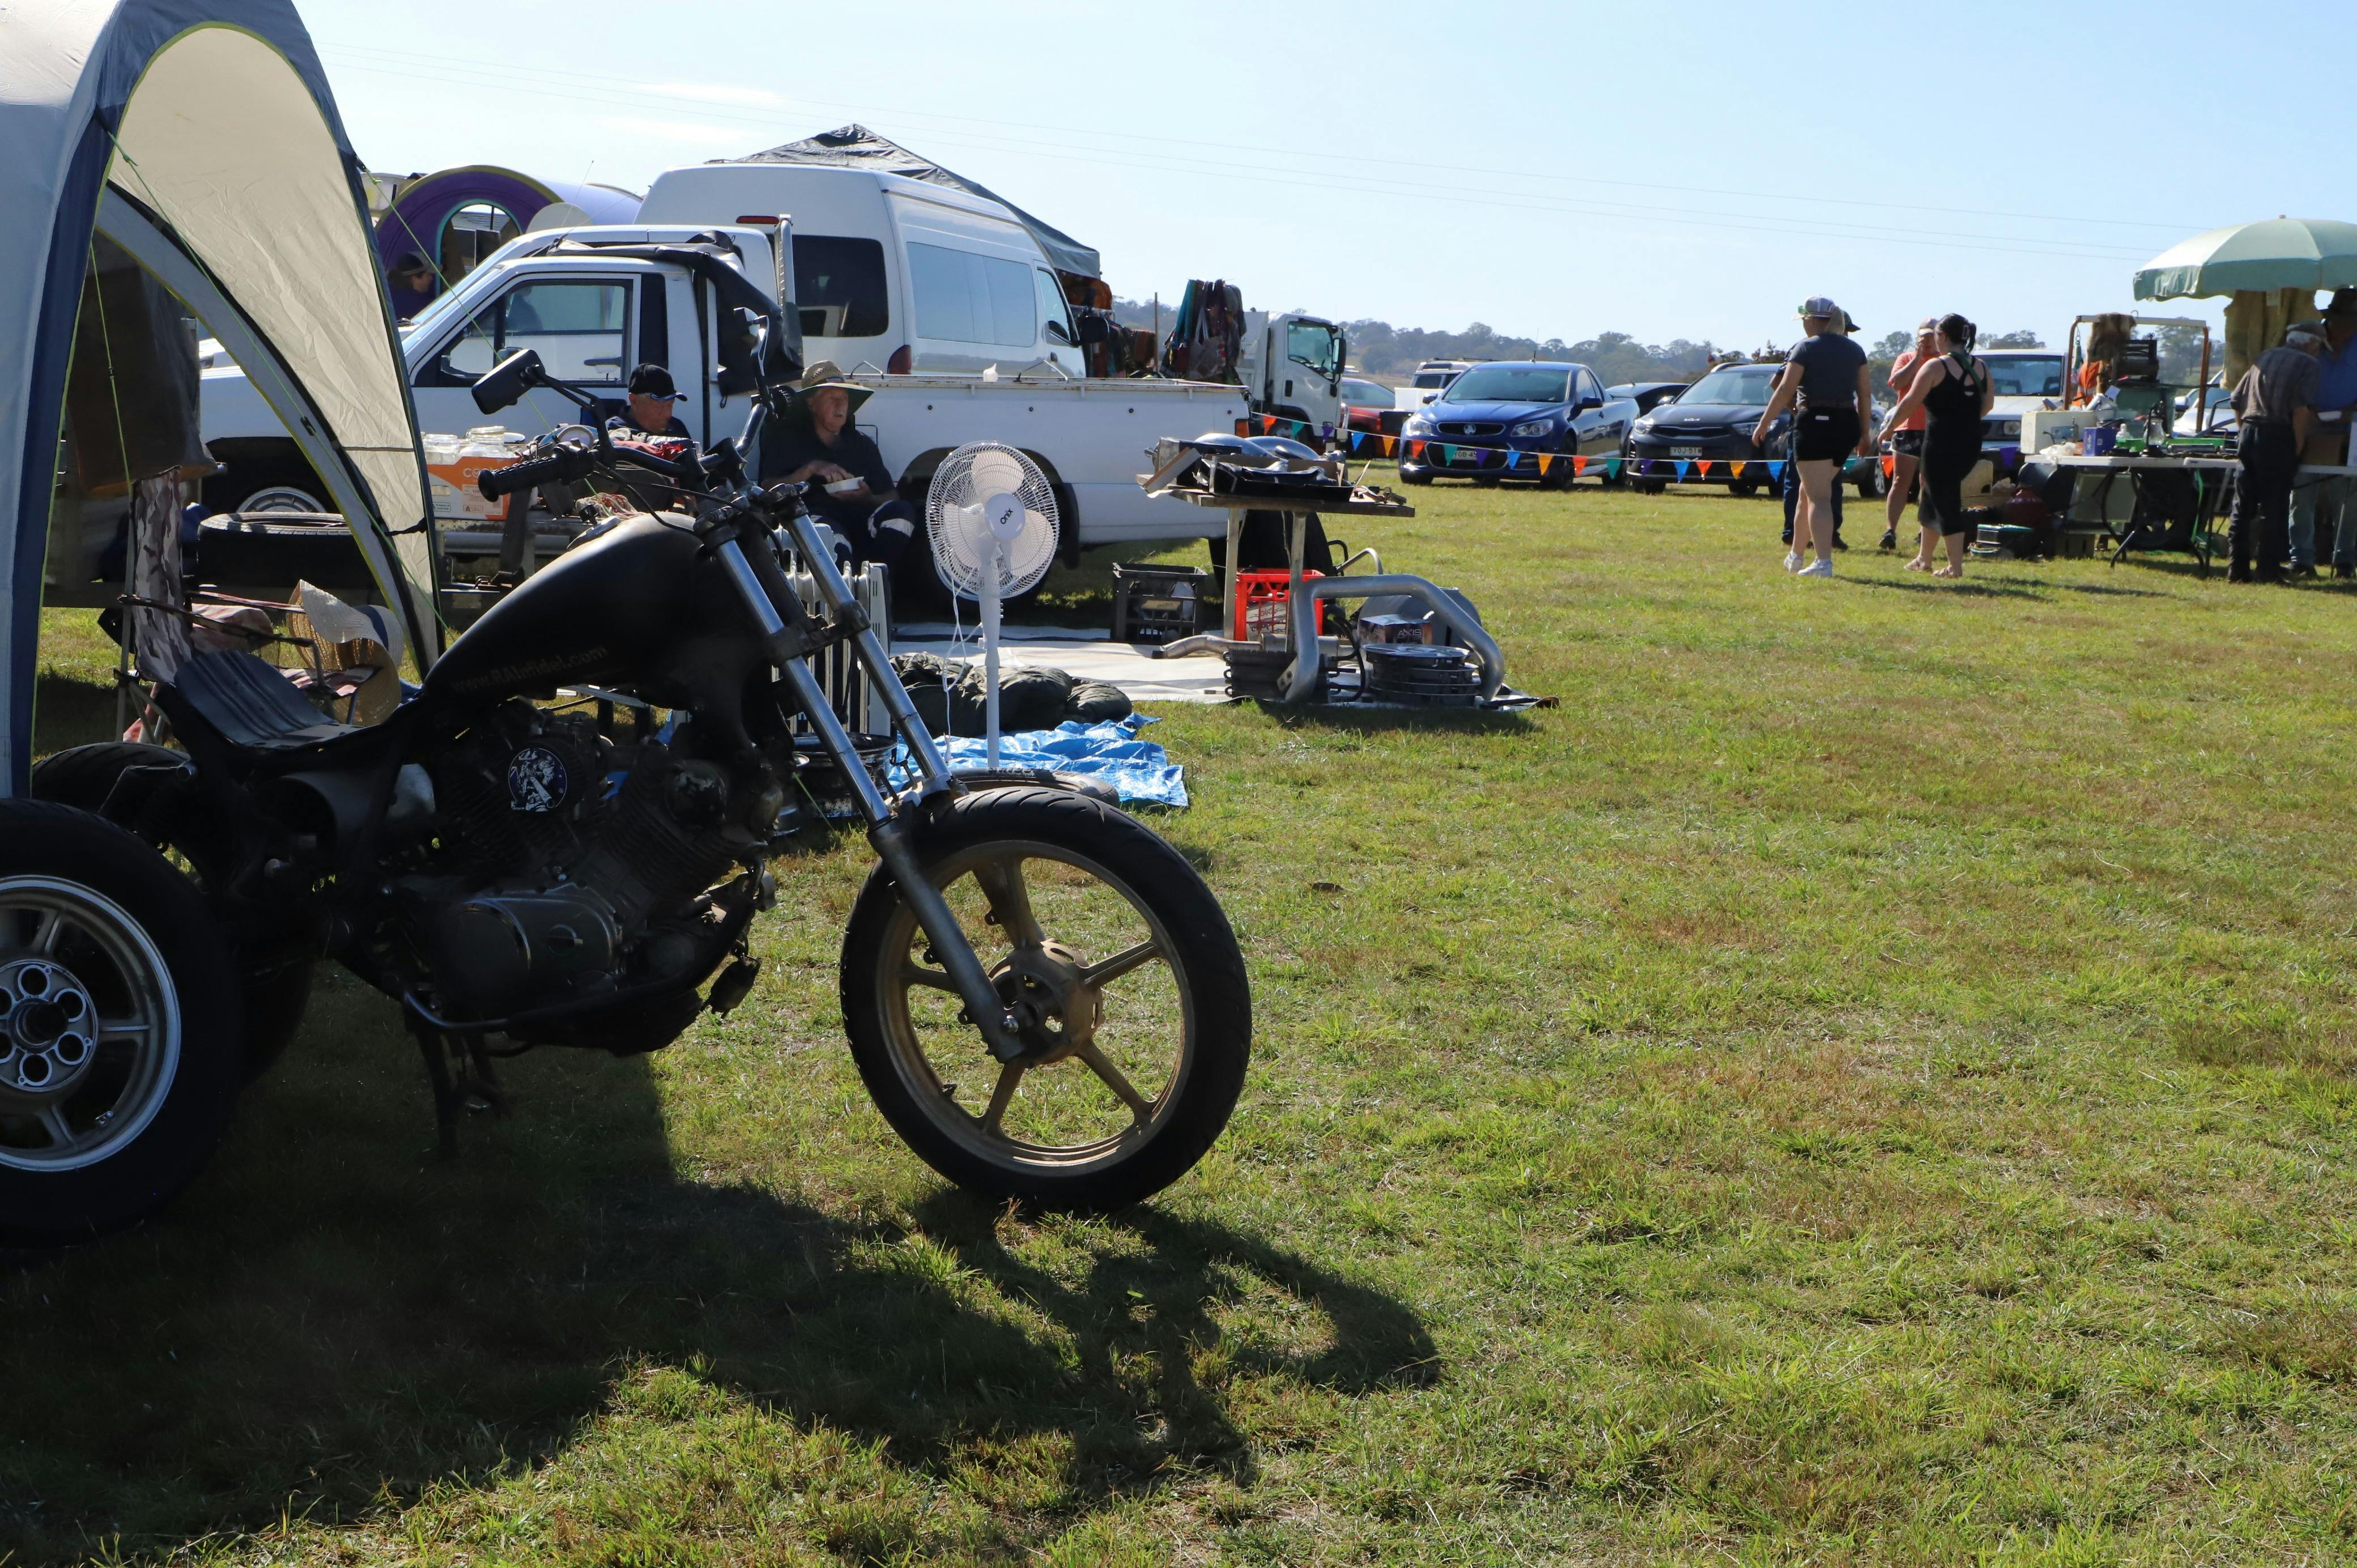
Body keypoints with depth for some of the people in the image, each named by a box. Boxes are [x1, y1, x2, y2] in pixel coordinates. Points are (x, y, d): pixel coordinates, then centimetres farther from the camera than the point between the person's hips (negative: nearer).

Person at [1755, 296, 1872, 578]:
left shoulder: (1805, 348, -6)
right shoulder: (1855, 350, 12)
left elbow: (1784, 391, -10)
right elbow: (1865, 395, 12)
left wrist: (1763, 425, -4)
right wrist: (1865, 433, 18)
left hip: (1815, 423, -6)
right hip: (1847, 425, 6)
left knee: (1818, 497, -9)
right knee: (1808, 492, 20)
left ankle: (1824, 562, -19)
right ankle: (1796, 556, 29)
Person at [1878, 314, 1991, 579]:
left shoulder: (1935, 367, -11)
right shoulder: (1980, 368, 8)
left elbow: (1910, 403, -7)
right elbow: (1987, 404, 14)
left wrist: (1888, 428, 6)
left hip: (1941, 444, -7)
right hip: (1971, 445, 7)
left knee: (1945, 503, 0)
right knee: (1933, 497, 20)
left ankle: (1955, 565, -2)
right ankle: (1924, 560, 27)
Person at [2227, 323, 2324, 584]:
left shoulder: (2264, 358, 18)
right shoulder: (2309, 364, -1)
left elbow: (2237, 401, 17)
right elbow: (2302, 409, -13)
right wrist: (2297, 449, -8)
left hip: (2248, 435, 6)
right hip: (2278, 439, -6)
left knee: (2242, 508, 8)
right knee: (2273, 509, -1)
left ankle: (2237, 570, 9)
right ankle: (2268, 570, -1)